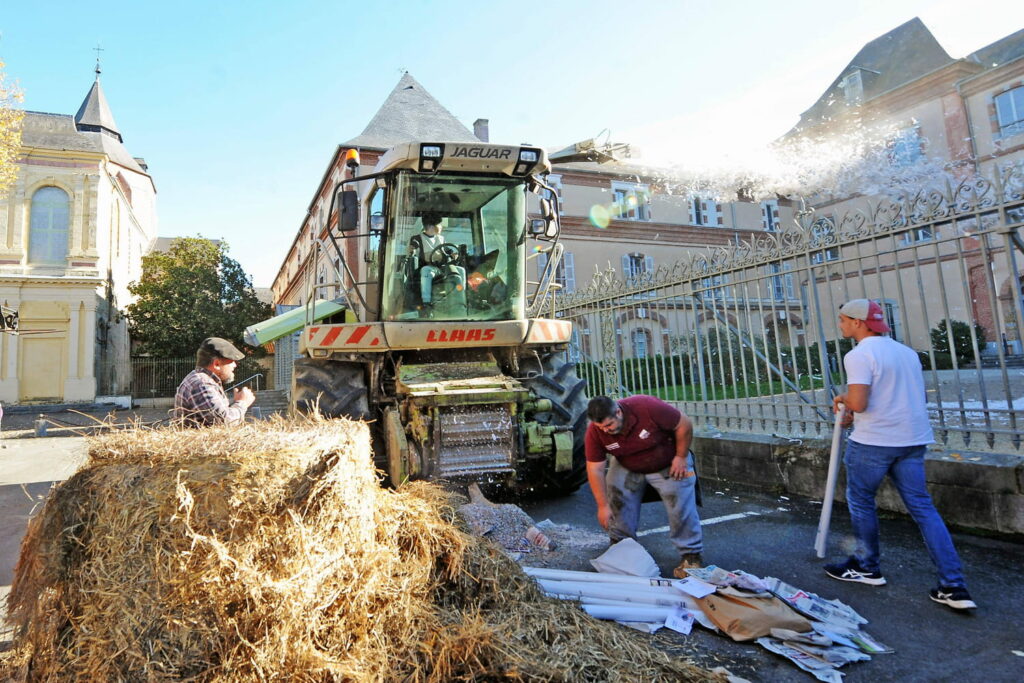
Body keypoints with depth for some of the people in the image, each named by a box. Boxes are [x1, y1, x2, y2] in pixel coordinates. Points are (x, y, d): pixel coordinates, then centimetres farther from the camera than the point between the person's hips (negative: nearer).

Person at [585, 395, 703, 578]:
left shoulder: (648, 407, -37)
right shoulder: (595, 431, -27)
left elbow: (684, 425, -23)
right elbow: (595, 469, -20)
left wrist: (681, 457, -17)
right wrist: (603, 506, -20)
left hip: (669, 465, -3)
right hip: (626, 467, 3)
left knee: (681, 506, -11)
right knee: (615, 495, -10)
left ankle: (691, 556, 4)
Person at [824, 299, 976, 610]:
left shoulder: (859, 355, -14)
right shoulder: (907, 351, 14)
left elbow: (858, 402, -23)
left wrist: (842, 399, -1)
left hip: (873, 441, -7)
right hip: (912, 440, 8)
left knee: (860, 500, 11)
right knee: (922, 506, 10)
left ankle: (867, 567, 24)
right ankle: (954, 586, 8)